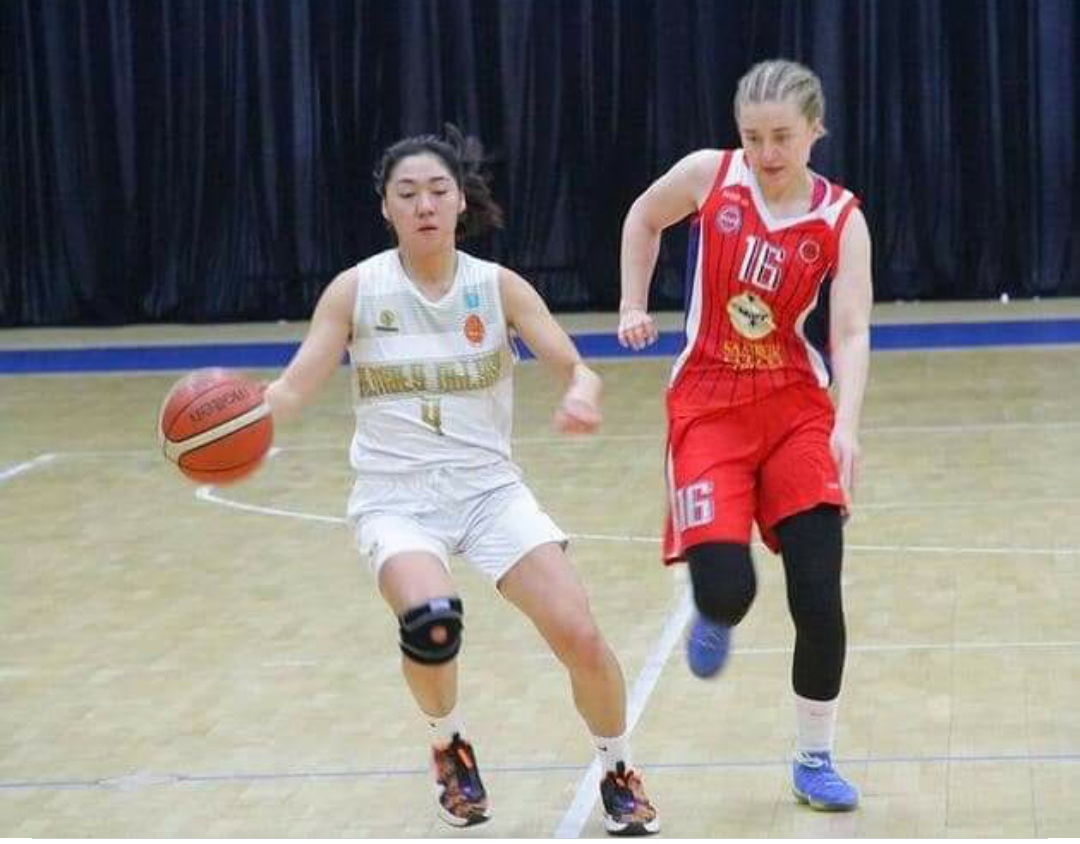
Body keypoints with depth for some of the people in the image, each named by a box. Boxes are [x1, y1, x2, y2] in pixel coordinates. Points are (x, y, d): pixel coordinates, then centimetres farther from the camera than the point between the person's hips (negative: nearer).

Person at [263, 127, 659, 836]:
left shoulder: (498, 286, -1)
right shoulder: (357, 290, -4)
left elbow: (577, 367, -5)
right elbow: (294, 389, -6)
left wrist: (582, 395, -29)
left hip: (488, 485, 2)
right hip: (396, 497, -1)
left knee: (578, 634, -13)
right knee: (430, 619, -31)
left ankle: (620, 774, 17)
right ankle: (450, 747, 3)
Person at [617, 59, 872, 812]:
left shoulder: (840, 219, -9)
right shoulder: (709, 175, -7)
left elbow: (851, 332, -20)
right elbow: (643, 218, 15)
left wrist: (847, 425, -34)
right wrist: (634, 306, 8)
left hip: (797, 410, 0)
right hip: (709, 409, 0)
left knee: (818, 596, -6)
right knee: (728, 590, -15)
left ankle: (815, 759, 12)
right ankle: (714, 621, 25)